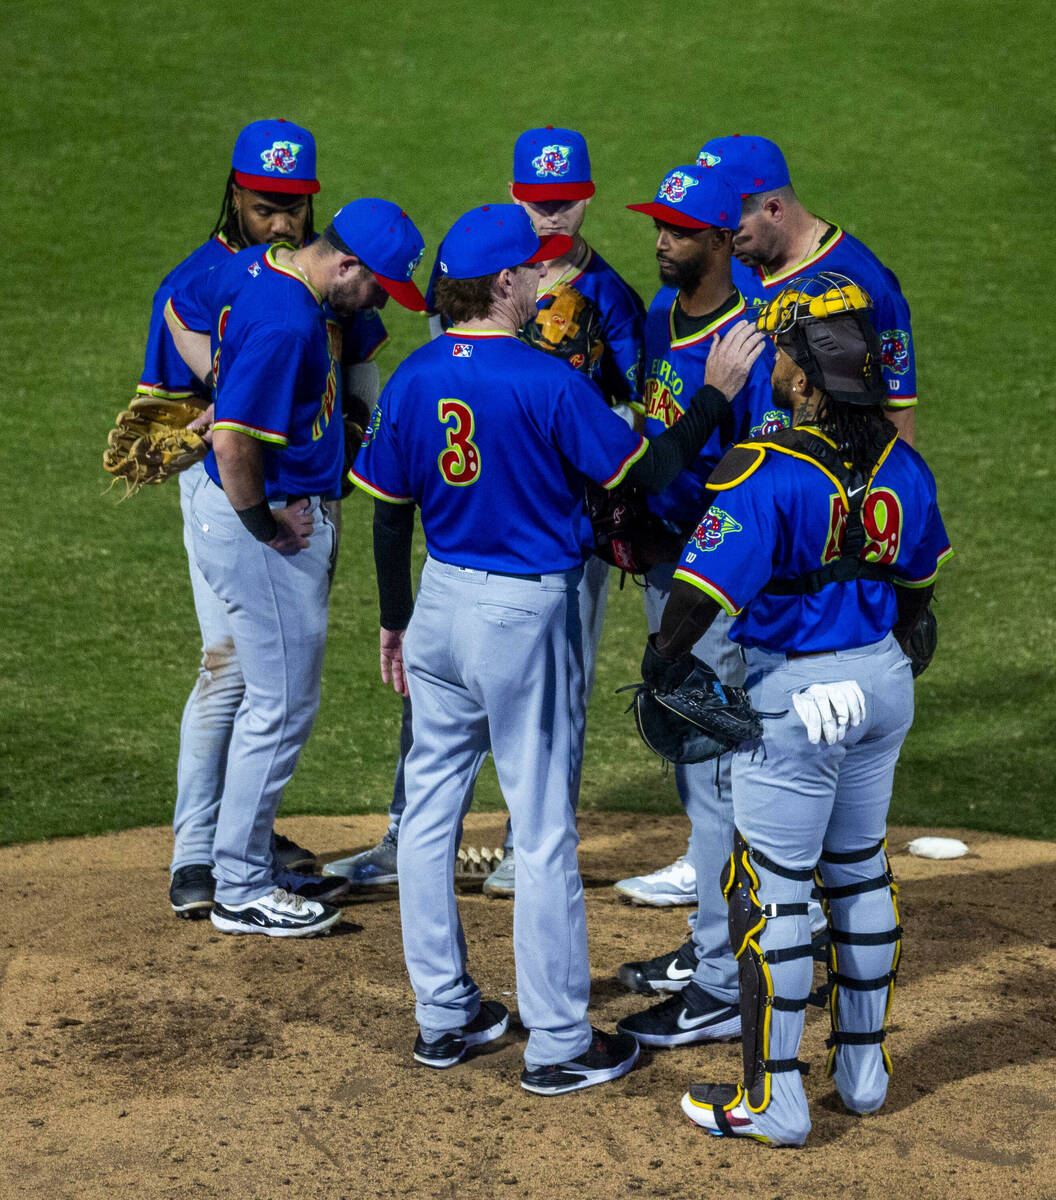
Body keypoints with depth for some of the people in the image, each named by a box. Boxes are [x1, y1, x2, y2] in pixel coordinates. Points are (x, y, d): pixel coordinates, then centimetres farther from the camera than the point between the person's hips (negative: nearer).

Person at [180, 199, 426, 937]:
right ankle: (242, 892, 6)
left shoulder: (267, 268, 5)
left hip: (281, 515, 10)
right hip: (265, 524, -10)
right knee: (284, 707, -2)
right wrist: (265, 527, -17)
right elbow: (233, 443, -29)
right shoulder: (286, 324, -26)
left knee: (277, 700, 19)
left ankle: (251, 854, 30)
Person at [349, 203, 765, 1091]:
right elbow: (646, 471, -14)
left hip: (441, 602, 6)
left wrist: (396, 620, 17)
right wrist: (717, 393, -4)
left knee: (431, 808, 14)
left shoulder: (413, 379, 0)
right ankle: (559, 1044, 8)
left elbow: (388, 512, 7)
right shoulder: (546, 383, -18)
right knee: (543, 826, 1)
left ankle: (444, 1017, 22)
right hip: (527, 616, -6)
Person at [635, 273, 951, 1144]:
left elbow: (709, 583, -24)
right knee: (860, 869, 20)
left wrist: (664, 662, -9)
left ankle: (773, 1100, 8)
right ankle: (864, 1067, 30)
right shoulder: (900, 460, 2)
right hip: (884, 680, 7)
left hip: (798, 692, -7)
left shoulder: (770, 470, -21)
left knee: (773, 891, 2)